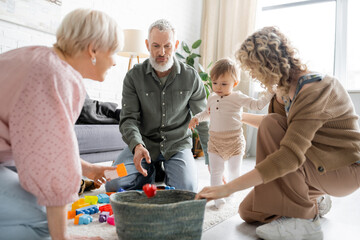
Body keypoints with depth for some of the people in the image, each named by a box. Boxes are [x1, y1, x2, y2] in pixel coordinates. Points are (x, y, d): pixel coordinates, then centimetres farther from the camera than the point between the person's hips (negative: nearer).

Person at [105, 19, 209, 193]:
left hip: (177, 144, 0)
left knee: (186, 192, -23)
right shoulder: (134, 76, -5)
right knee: (113, 185, -18)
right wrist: (137, 145, -30)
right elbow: (128, 119, -9)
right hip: (144, 143, 1)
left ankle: (166, 171, 12)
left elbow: (203, 121, 3)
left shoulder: (191, 77, -3)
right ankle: (149, 173, 12)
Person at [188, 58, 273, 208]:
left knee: (234, 171, 12)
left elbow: (257, 105, -6)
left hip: (234, 141, -3)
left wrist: (270, 92, -14)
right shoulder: (212, 98, 8)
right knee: (215, 171, 1)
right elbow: (207, 112, 26)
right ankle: (217, 197, 13)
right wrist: (196, 118, 11)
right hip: (215, 141, 3)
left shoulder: (238, 97, -6)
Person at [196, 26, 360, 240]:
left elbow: (291, 156, -37)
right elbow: (280, 123, 21)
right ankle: (315, 202, 18)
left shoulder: (316, 88, -27)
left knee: (271, 126, -28)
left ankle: (304, 218, -18)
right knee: (249, 212, 0)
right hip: (315, 162, 8)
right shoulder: (286, 89, 1)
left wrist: (228, 188, -38)